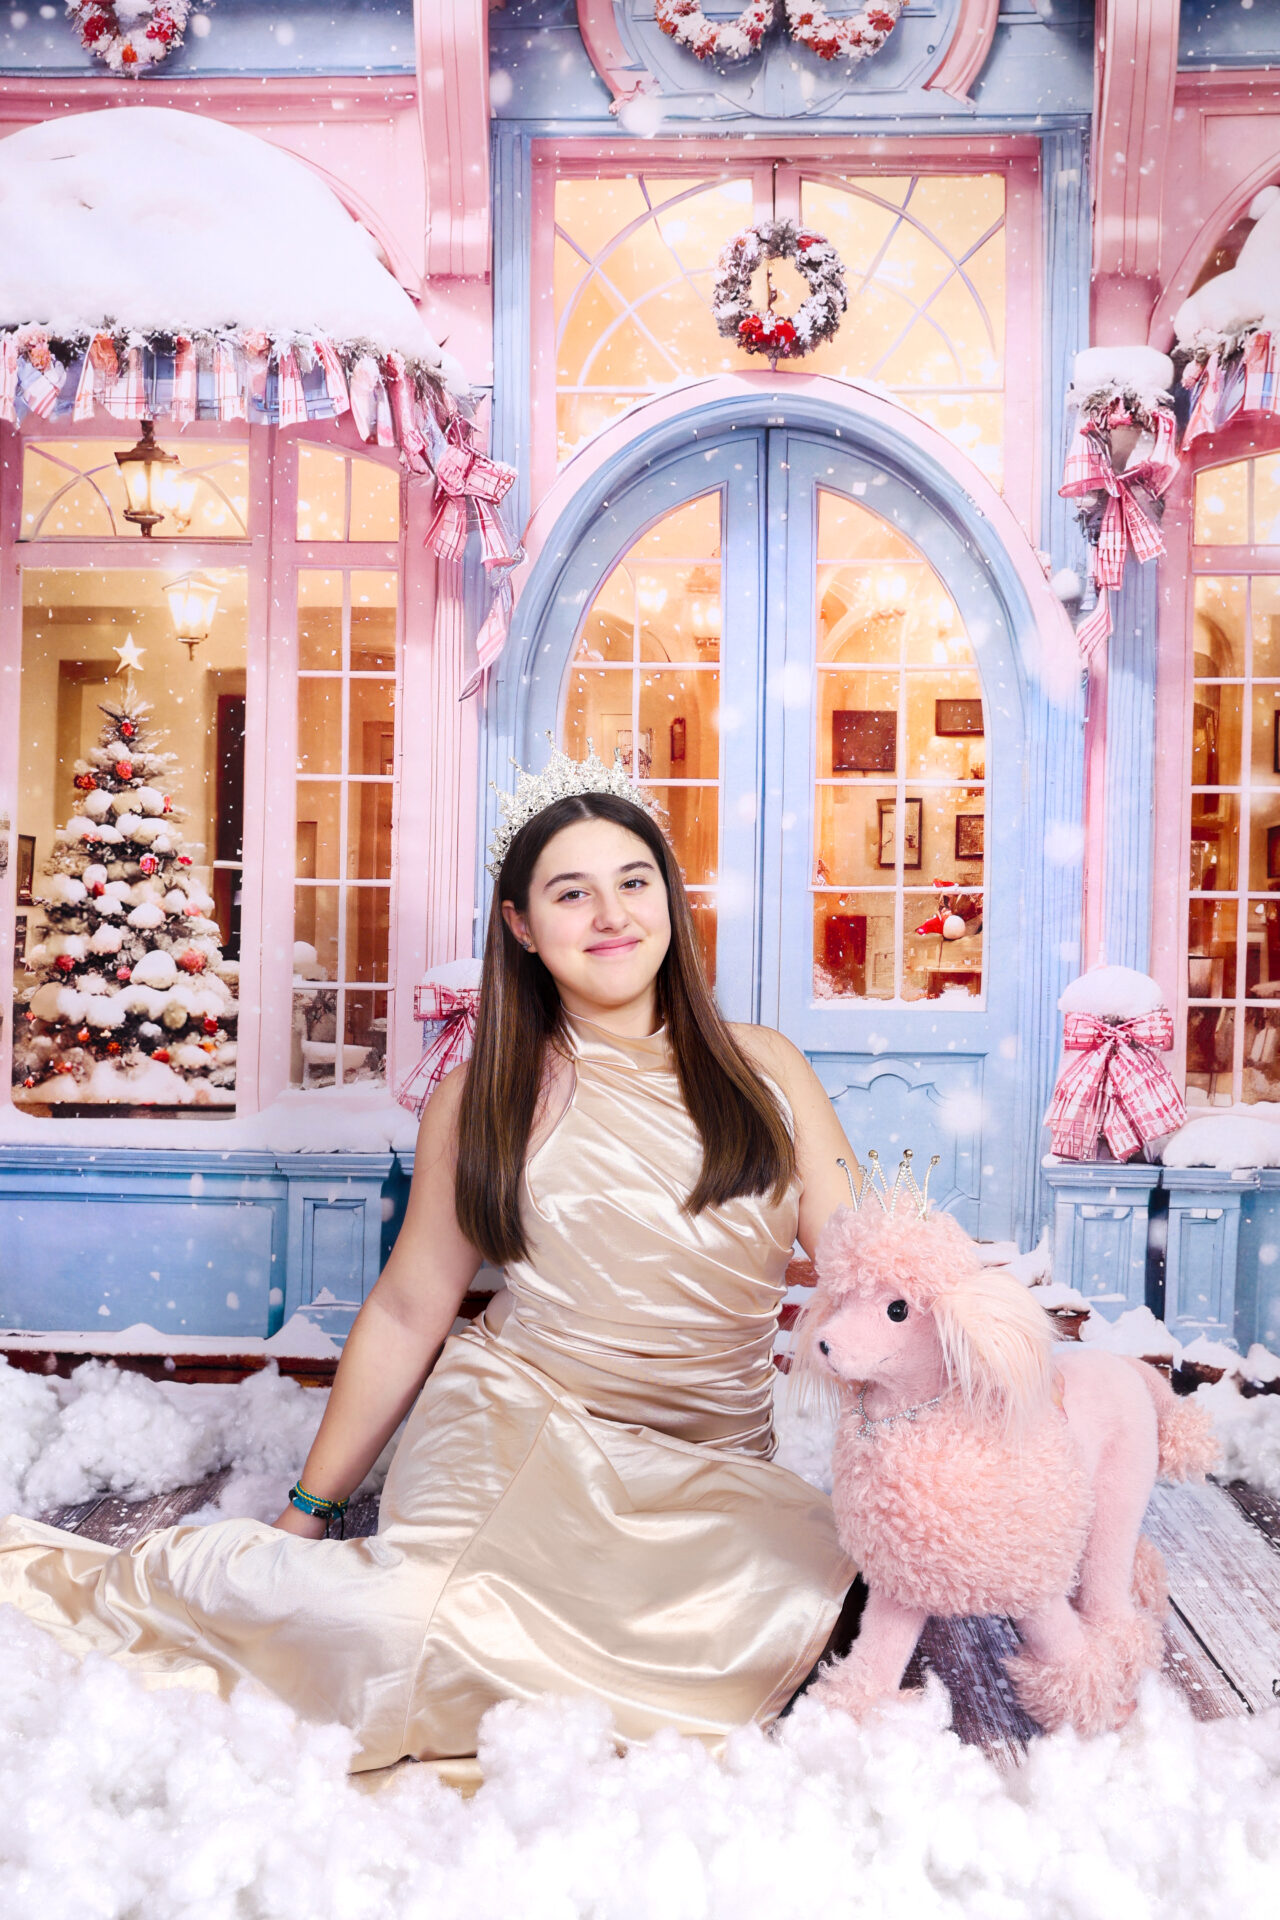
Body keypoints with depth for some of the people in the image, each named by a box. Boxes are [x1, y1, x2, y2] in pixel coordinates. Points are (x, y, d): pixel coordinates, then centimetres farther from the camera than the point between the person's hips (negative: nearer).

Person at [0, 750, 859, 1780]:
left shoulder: (763, 1067, 7)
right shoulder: (487, 1096, 5)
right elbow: (408, 1310, 8)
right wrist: (310, 1508, 8)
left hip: (710, 1475, 3)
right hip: (515, 1424, -2)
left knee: (793, 1600, -30)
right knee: (419, 1619, -33)